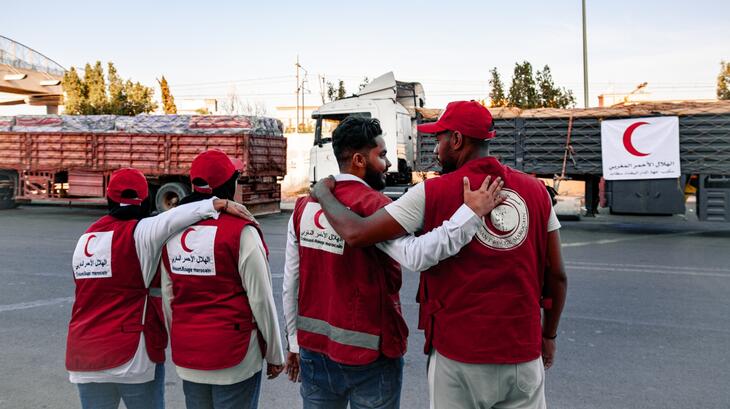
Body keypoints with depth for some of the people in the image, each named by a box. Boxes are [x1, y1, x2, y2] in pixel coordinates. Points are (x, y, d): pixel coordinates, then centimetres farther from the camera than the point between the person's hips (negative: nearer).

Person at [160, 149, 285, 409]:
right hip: (234, 357, -5)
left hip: (187, 357, 5)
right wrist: (275, 354, -2)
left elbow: (168, 298, 6)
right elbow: (260, 299, -13)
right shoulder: (240, 231, -16)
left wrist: (179, 344, 19)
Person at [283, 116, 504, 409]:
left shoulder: (304, 206, 1)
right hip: (367, 356, -5)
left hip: (313, 349, 5)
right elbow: (415, 255, -33)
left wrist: (294, 343, 15)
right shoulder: (372, 205, -16)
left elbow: (291, 283, 5)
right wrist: (471, 212, -30)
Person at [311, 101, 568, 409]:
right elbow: (557, 276, 4)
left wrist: (323, 192, 5)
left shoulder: (433, 193, -11)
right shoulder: (536, 190, 1)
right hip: (524, 355, 3)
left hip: (460, 357, -3)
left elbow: (356, 233, -13)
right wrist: (549, 335, 18)